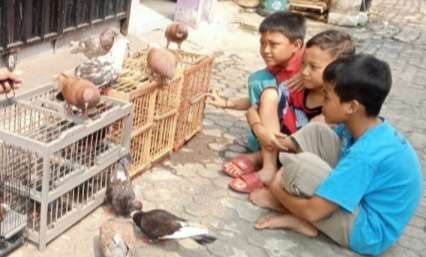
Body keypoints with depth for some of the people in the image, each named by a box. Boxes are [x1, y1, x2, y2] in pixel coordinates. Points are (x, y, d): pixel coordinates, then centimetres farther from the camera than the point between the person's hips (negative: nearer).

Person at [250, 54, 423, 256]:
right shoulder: (365, 126, -6)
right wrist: (290, 143, -3)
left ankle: (288, 207, 0)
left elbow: (313, 212, -29)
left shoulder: (365, 155, -33)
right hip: (363, 199, 9)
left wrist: (277, 191, -11)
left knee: (300, 164, -29)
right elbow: (316, 137, 15)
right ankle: (292, 205, -1)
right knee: (315, 131, 2)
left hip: (367, 232, -9)